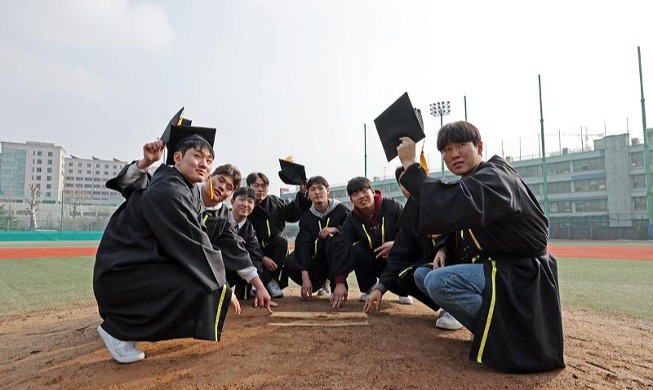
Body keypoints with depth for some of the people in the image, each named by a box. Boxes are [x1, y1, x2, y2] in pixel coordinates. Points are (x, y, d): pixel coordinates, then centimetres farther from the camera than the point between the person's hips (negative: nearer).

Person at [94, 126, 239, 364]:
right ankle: (117, 328, -6)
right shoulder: (166, 193, -23)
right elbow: (192, 247, -24)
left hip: (144, 264, 10)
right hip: (121, 272, -10)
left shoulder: (191, 191, 7)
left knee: (204, 278, 17)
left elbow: (195, 241, 7)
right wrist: (222, 288, -15)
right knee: (200, 289, -23)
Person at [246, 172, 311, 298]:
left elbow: (293, 213, 8)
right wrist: (262, 258, -29)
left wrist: (302, 193, -6)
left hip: (273, 249, 4)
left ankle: (271, 281, -20)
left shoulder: (275, 202, 0)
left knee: (281, 240, -26)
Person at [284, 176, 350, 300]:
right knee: (290, 262, -20)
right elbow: (302, 245, -13)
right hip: (316, 261, 4)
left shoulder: (341, 210, -10)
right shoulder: (307, 217, -3)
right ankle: (322, 282, 3)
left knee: (333, 241, -33)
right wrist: (305, 278, -25)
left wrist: (335, 229, -32)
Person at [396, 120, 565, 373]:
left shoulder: (494, 179, -22)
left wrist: (410, 165, -34)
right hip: (493, 265, 10)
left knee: (438, 282, -27)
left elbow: (449, 209, -40)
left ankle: (506, 335, -10)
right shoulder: (472, 181, 8)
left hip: (521, 274, -10)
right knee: (422, 275, 12)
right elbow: (456, 223, 18)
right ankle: (490, 324, 9)